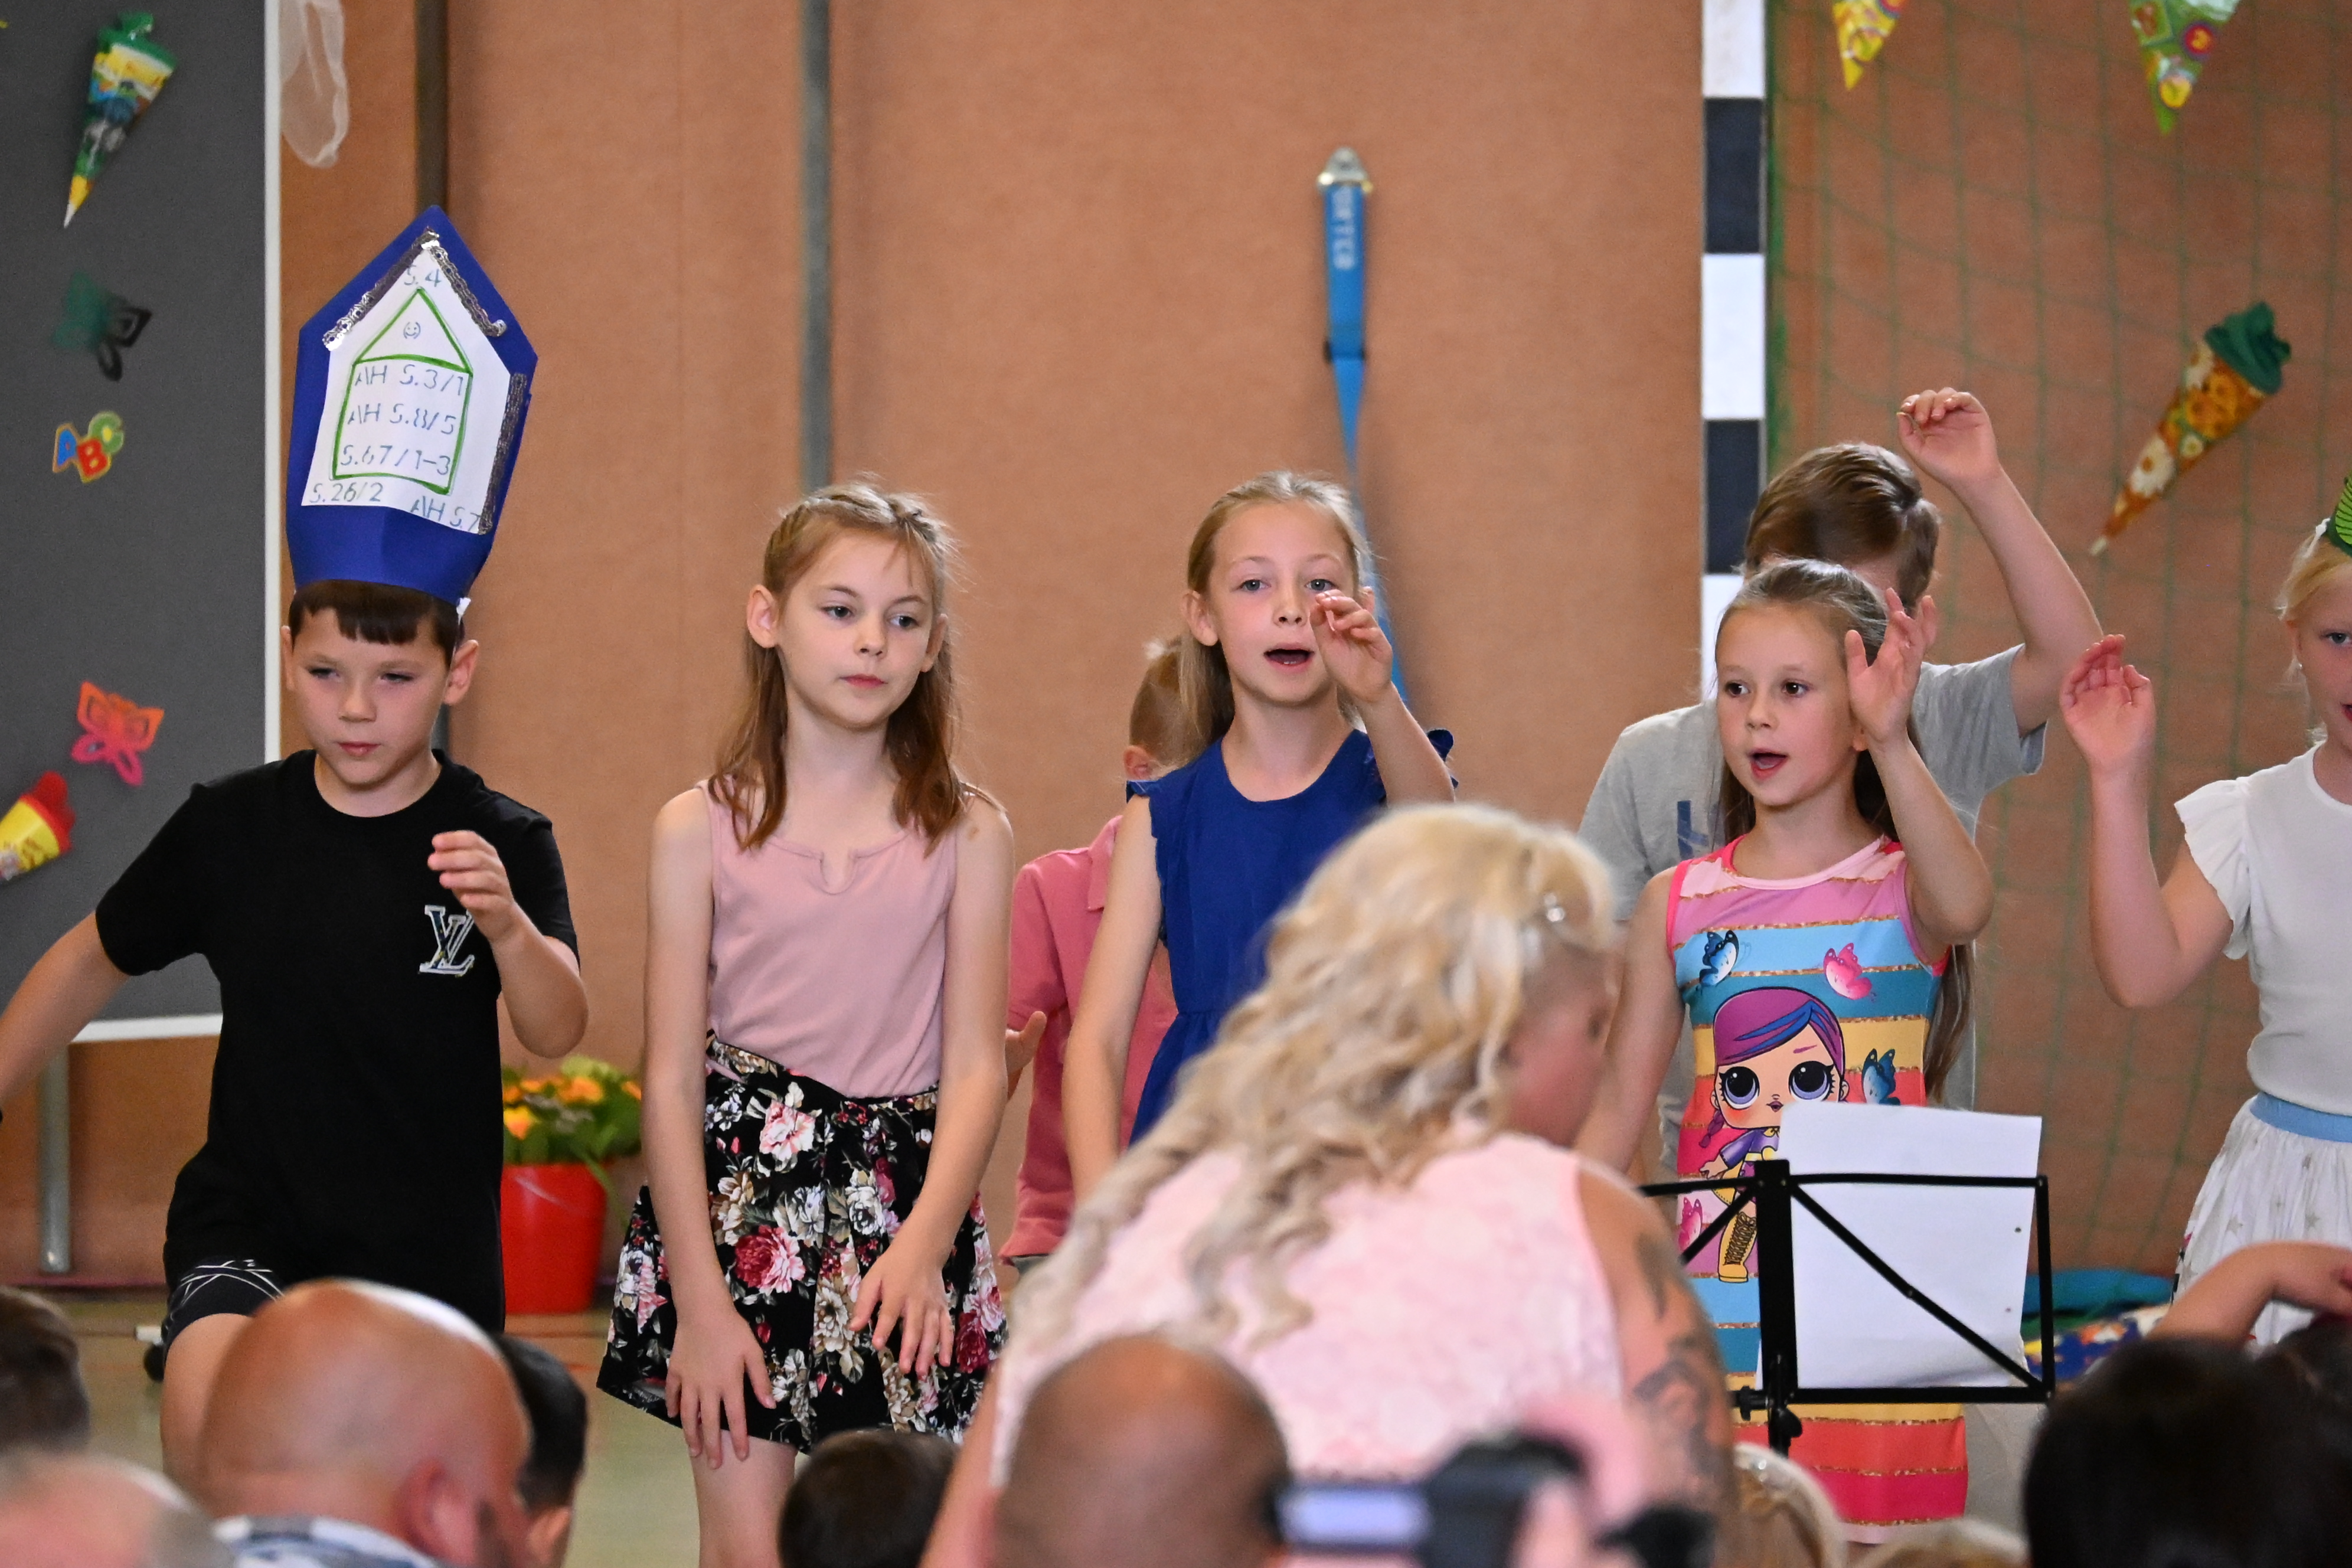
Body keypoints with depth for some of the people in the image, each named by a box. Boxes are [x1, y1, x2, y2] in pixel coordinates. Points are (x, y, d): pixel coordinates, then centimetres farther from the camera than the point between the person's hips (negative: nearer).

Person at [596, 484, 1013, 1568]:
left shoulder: (965, 835, 2)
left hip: (905, 1197, 1)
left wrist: (923, 1243, -16)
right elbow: (670, 1079, -1)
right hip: (738, 1193, -1)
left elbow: (975, 1066, -2)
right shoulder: (701, 830, 0)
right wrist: (699, 1301, -6)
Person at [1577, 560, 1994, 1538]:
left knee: (1865, 1535, -1)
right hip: (1718, 1314, 2)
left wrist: (1892, 747, -42)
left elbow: (1965, 911, -28)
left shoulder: (1905, 888, -2)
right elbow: (1620, 1105, 10)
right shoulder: (1678, 905, 6)